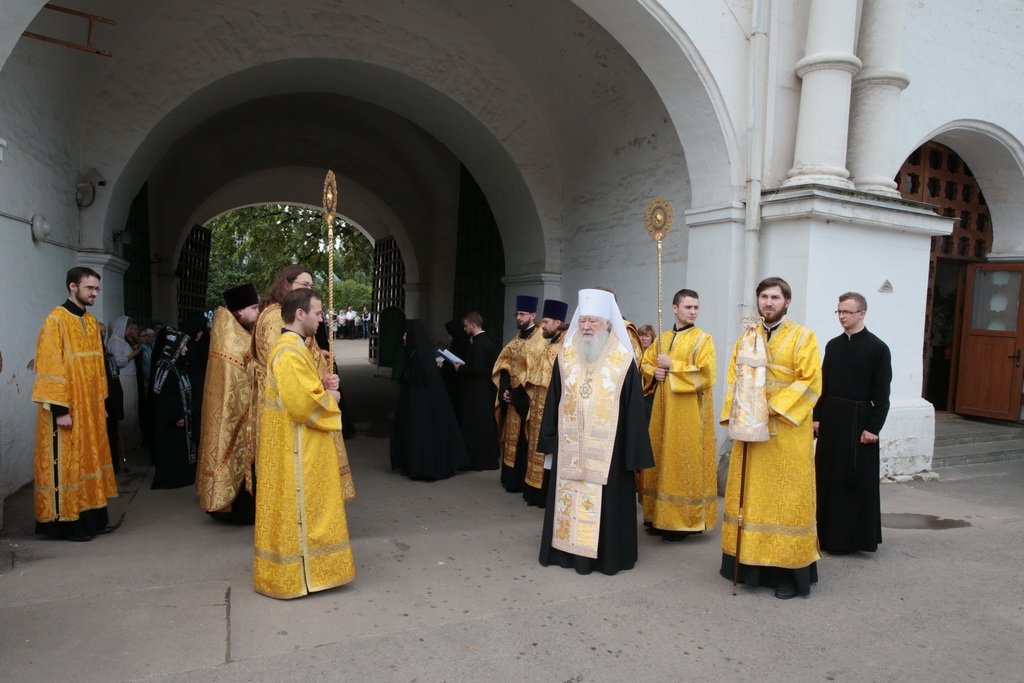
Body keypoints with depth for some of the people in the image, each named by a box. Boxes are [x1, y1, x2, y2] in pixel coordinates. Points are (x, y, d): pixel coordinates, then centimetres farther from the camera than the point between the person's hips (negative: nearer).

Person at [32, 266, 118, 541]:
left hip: (90, 407, 8)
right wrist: (59, 409, -20)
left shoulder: (92, 322, 11)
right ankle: (67, 523, 8)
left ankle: (92, 518, 20)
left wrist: (101, 401, 14)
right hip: (67, 409, -8)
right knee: (67, 464, -1)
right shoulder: (56, 320, -12)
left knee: (89, 459, 12)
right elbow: (50, 367, -16)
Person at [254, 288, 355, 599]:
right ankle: (296, 574, 12)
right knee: (297, 508, 0)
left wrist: (324, 385, 2)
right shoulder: (289, 352, -22)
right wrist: (331, 398, -10)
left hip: (304, 445, 11)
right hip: (295, 447, -11)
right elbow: (304, 403, -28)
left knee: (304, 507, 18)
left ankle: (303, 567, 30)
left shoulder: (299, 347, 12)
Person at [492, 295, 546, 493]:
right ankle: (511, 478, 22)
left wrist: (516, 392, -15)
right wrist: (504, 390, -4)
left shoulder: (540, 341, -12)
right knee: (511, 437, 12)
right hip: (512, 396, 8)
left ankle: (522, 481, 7)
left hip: (526, 398, -8)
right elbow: (504, 366, 10)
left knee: (523, 438, -2)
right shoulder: (516, 340, 13)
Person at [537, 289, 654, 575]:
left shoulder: (623, 361, -5)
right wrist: (550, 439, 6)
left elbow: (634, 409, -5)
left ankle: (605, 554, 18)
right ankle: (568, 548, 24)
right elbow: (553, 401, 8)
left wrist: (634, 454, -6)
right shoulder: (565, 357, 5)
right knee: (568, 497, 10)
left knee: (605, 500, 3)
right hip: (570, 446, 3)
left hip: (607, 447, -3)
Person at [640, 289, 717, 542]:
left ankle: (684, 521, 6)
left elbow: (706, 375, -15)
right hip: (663, 408, 6)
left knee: (684, 464, -3)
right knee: (661, 461, 9)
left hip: (689, 412, -6)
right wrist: (654, 372, -2)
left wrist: (672, 366, -15)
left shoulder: (703, 339, -5)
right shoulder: (662, 338, 13)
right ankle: (661, 516, 19)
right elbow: (646, 363, 20)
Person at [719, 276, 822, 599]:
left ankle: (788, 568, 10)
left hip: (787, 431, -4)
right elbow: (733, 380, 9)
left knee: (786, 497, 0)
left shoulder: (803, 337, -1)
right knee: (750, 495, 8)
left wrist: (775, 407, -18)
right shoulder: (746, 337, 12)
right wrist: (734, 413, -6)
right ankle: (750, 562, 17)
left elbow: (811, 381, -10)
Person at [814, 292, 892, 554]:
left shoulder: (878, 348, -7)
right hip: (831, 418, 5)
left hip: (859, 419, -5)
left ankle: (854, 536, 14)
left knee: (858, 479, 3)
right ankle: (829, 533, 22)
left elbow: (881, 393, -9)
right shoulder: (833, 345, 8)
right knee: (829, 476, 10)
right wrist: (817, 417, 6)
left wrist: (873, 427, -13)